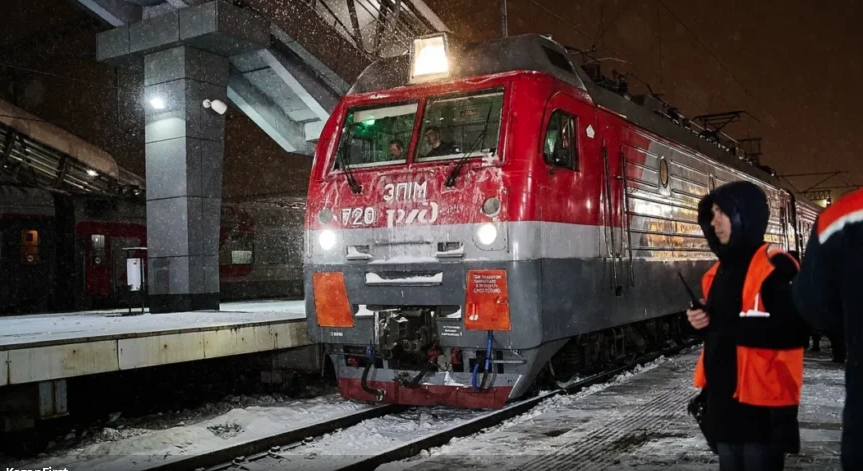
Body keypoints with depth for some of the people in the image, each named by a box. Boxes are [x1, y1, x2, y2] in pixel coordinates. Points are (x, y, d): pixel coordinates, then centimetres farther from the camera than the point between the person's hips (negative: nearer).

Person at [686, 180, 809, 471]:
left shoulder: (776, 267, -13)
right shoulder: (720, 270, 13)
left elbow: (794, 332, -22)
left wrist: (726, 324, -25)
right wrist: (703, 321, 2)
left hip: (762, 401, -8)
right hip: (723, 398, 8)